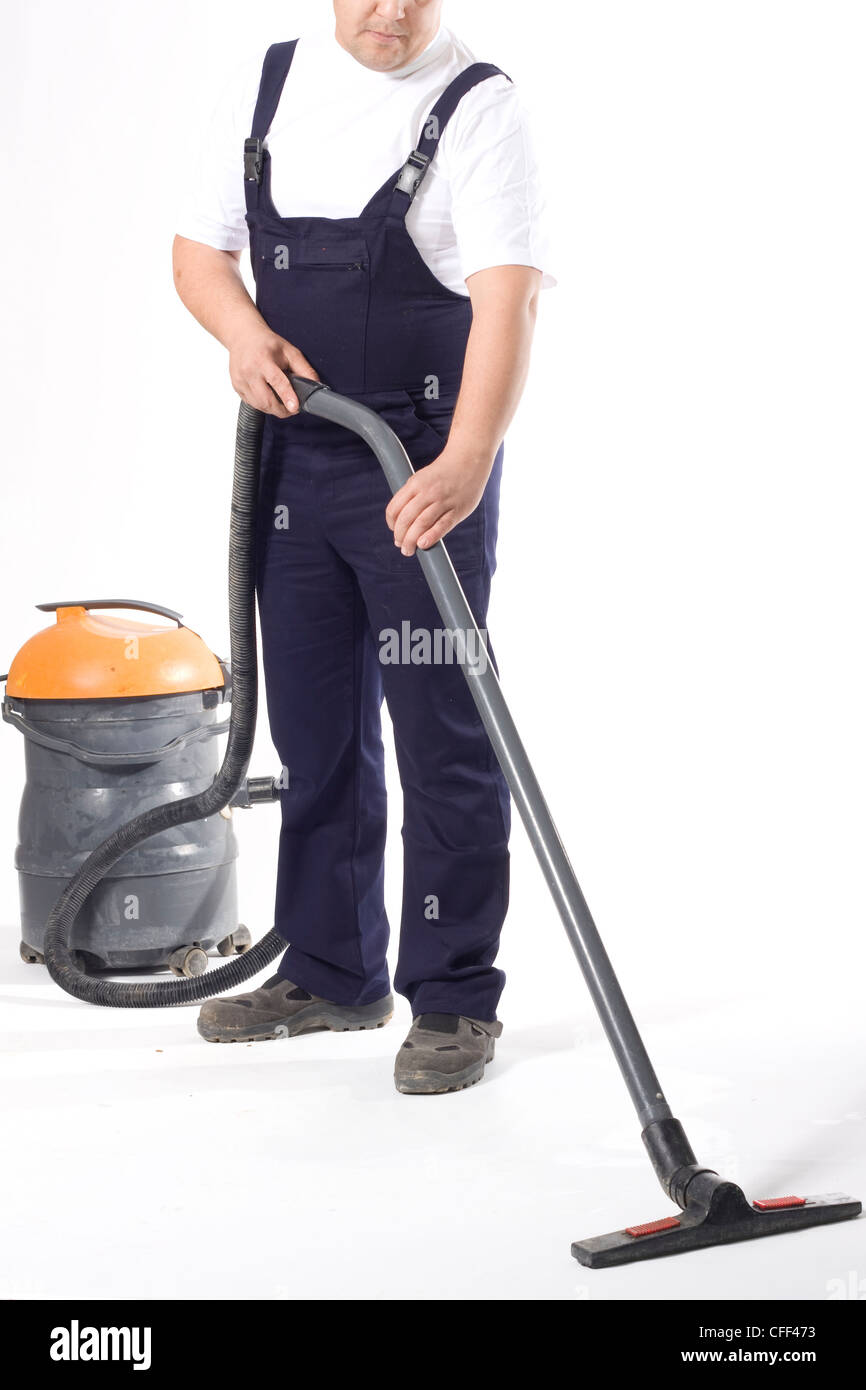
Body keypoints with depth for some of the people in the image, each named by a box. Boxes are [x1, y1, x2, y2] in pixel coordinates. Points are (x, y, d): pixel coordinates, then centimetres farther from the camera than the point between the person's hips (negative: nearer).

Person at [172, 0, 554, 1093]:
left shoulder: (478, 108, -10)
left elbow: (505, 298, -22)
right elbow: (199, 250, 13)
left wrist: (464, 465, -36)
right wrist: (243, 328, -10)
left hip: (427, 463, -5)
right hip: (293, 456, 6)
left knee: (441, 736, -4)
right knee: (313, 726, 12)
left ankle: (454, 1001, 8)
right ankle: (333, 972, 26)